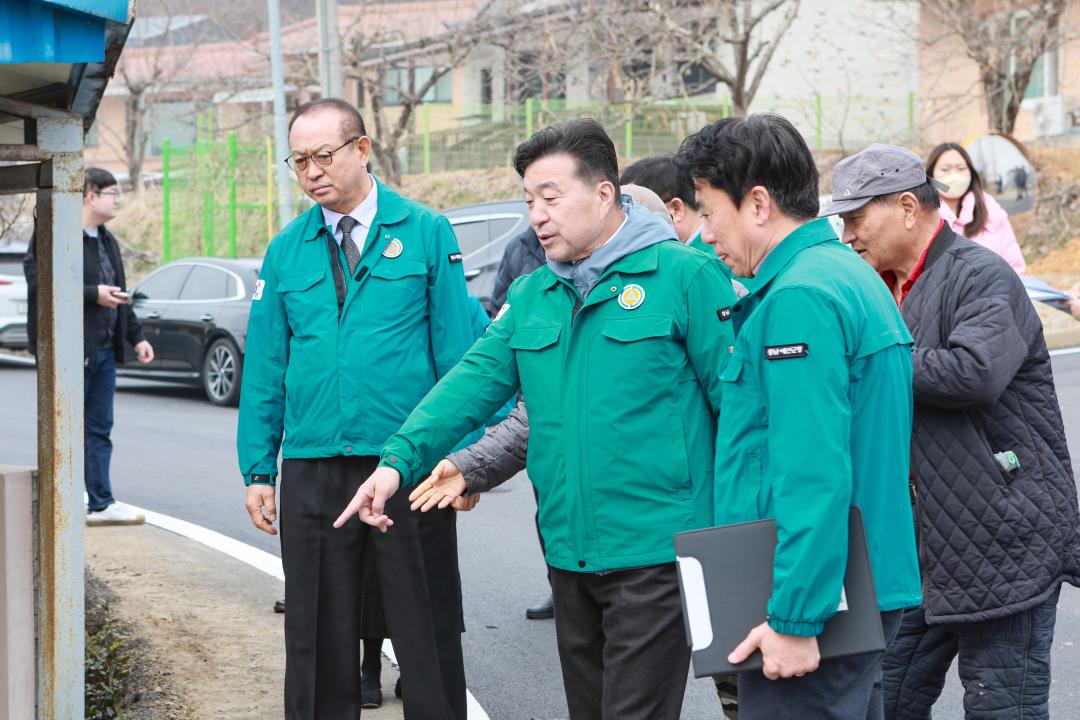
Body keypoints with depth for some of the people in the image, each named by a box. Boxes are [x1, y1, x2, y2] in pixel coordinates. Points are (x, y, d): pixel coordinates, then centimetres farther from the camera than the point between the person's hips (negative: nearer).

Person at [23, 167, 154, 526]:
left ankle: (101, 504, 13)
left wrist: (136, 337, 20)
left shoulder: (107, 241, 18)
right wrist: (93, 294, -20)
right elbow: (39, 284, -20)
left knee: (99, 429, 10)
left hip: (104, 349, 8)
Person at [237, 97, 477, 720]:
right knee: (319, 640, 9)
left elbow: (457, 351, -2)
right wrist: (259, 470, 5)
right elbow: (264, 367, 10)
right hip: (313, 467, 3)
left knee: (427, 635, 5)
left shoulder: (426, 232, 1)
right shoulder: (286, 250, 9)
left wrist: (463, 457, -8)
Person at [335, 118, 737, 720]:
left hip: (653, 554, -7)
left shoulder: (683, 276, -7)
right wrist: (401, 458, -9)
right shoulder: (532, 297, 14)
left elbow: (738, 399, -9)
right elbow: (476, 381, 6)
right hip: (568, 553, 7)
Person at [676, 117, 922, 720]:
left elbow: (814, 473, -24)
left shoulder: (800, 298, -18)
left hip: (815, 605, -10)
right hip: (869, 590, 10)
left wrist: (795, 618, -24)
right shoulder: (852, 274, 15)